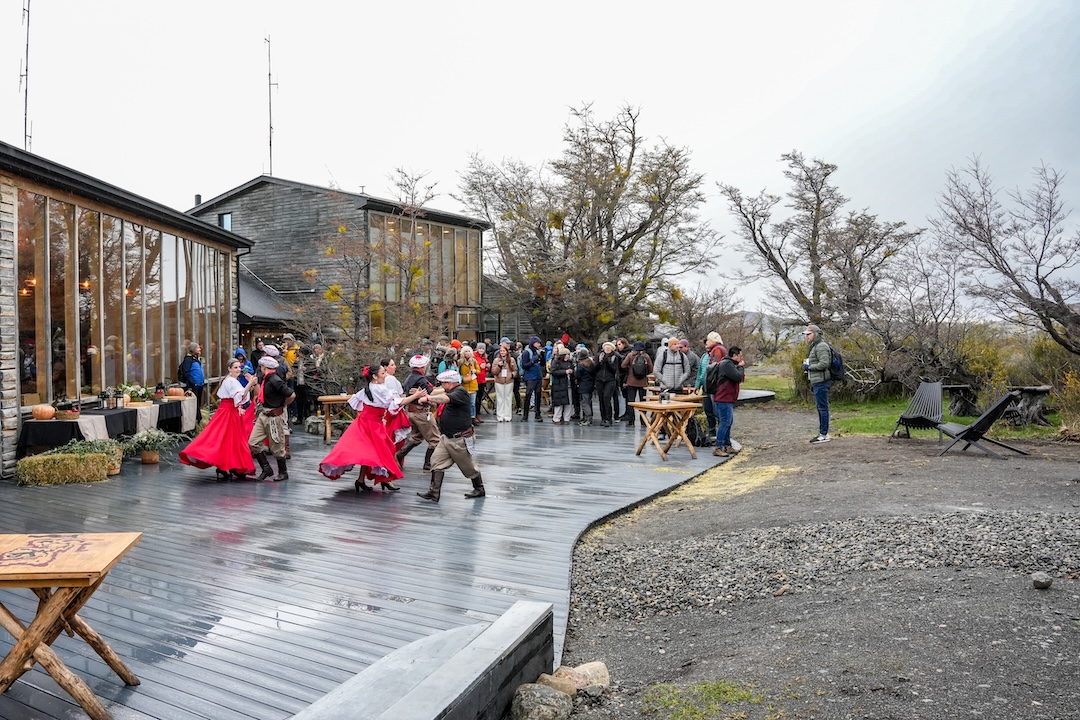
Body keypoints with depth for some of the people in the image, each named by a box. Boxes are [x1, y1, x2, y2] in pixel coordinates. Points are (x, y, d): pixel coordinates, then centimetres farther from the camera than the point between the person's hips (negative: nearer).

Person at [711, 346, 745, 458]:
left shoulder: (730, 364, 19)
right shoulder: (727, 364, -16)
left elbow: (736, 379, 24)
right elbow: (738, 377, -22)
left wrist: (741, 372, 5)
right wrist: (741, 366, -6)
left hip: (727, 399, 11)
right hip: (723, 399, -11)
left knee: (728, 422, 16)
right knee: (725, 423, -11)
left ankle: (727, 445, 24)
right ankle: (718, 448, -10)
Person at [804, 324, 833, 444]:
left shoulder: (821, 346, -13)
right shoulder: (814, 346, 20)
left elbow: (824, 363, -22)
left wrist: (809, 367, -14)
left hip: (821, 382, -11)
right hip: (817, 382, 11)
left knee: (822, 407, -7)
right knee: (820, 407, 13)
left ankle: (824, 435, -4)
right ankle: (822, 433, 20)